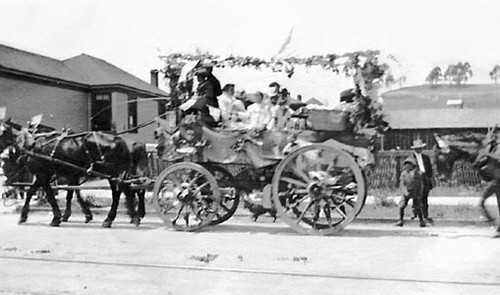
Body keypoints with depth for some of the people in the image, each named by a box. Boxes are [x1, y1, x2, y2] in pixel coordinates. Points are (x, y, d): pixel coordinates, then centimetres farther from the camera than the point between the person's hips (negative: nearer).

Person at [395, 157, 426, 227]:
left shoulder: (418, 174, -9)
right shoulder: (404, 173, -4)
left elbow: (420, 185, -6)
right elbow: (402, 184, -8)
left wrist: (419, 195, -11)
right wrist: (405, 191, -23)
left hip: (415, 193, -3)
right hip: (407, 192, 3)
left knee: (417, 208, -4)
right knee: (401, 206, -1)